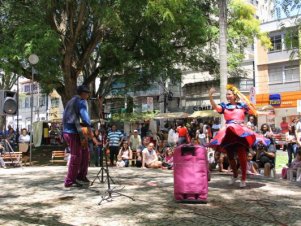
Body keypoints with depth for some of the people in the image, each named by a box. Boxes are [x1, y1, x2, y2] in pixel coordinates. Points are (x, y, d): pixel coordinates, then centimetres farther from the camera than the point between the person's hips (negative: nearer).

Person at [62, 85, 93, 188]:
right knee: (76, 157, -2)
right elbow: (84, 114, -22)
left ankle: (81, 177, 17)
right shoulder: (81, 101, -7)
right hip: (74, 132, -9)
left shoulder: (71, 101, 21)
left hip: (67, 131, 9)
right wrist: (89, 127, -27)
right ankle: (69, 181, 4)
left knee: (84, 152, 15)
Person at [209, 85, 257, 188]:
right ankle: (235, 175, 35)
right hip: (228, 133, 3)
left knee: (242, 156, -9)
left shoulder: (242, 105, 7)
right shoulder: (224, 106, 8)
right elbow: (215, 107, -11)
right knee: (230, 156, 12)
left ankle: (243, 179, 5)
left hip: (241, 132, -2)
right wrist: (210, 96, -24)